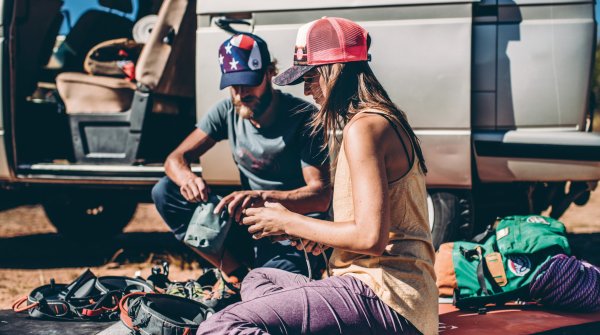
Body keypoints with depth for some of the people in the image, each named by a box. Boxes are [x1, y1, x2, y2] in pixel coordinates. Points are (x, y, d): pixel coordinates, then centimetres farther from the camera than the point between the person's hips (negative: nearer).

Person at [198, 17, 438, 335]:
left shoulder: (364, 127, -14)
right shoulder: (387, 119, 18)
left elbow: (370, 237, -21)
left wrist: (289, 222, -8)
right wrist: (313, 232, 13)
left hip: (384, 300, -11)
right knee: (258, 280, 31)